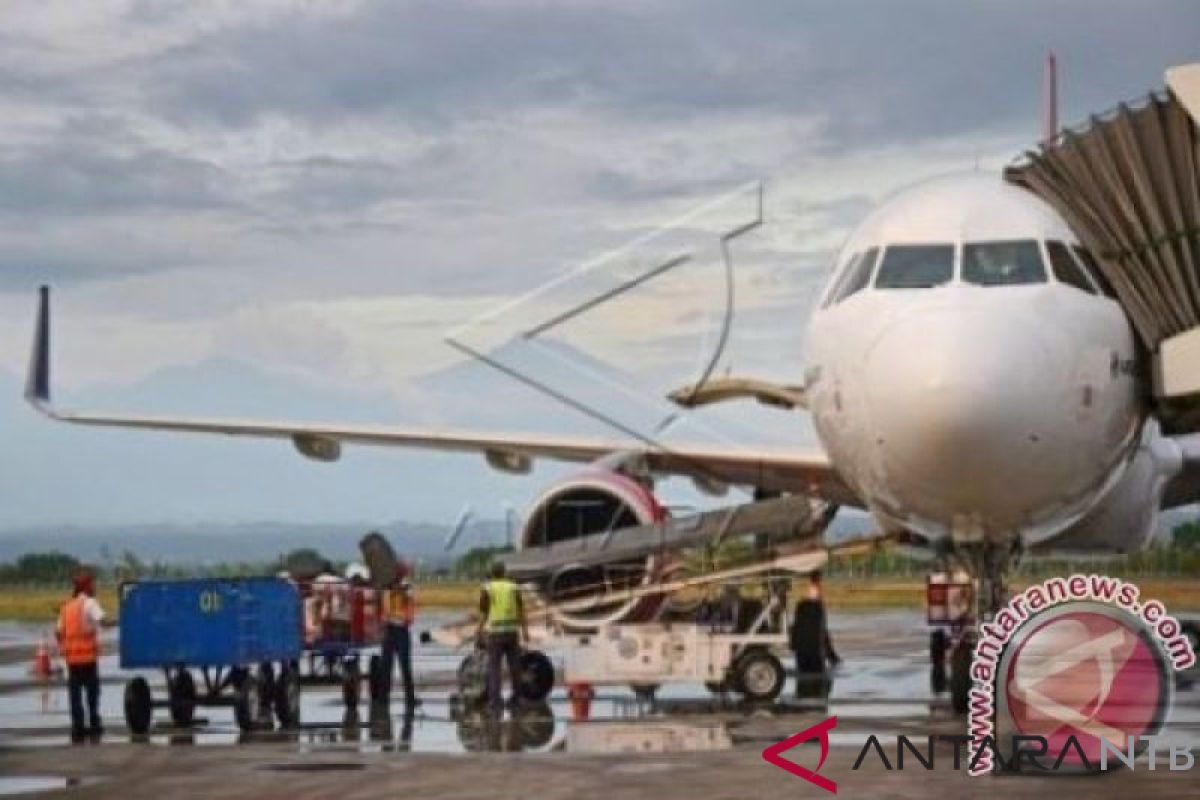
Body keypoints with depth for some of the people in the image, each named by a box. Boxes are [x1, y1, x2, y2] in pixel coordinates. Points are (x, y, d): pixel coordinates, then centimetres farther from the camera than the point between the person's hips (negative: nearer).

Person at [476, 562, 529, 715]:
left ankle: (496, 700, -9)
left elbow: (483, 613, -3)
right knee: (514, 666, 12)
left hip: (495, 632, -3)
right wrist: (525, 630, 10)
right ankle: (516, 698, 21)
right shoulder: (513, 588, 6)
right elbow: (521, 611, 5)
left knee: (494, 667, -1)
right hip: (512, 630, 3)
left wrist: (479, 631, 4)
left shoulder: (487, 589, -1)